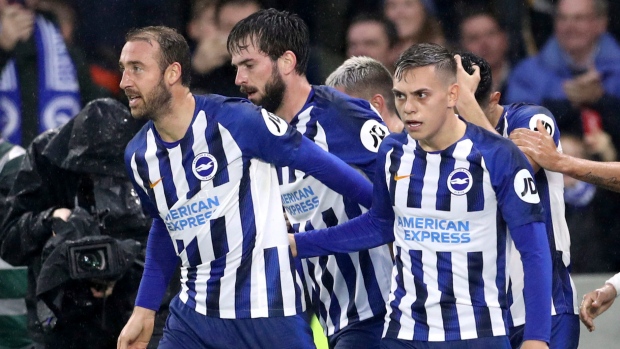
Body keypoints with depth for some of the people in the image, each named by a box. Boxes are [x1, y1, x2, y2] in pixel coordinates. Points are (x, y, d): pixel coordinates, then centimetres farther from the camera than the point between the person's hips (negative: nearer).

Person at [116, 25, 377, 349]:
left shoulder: (234, 120, -15)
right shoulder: (139, 156, 4)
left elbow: (318, 163, -8)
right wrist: (144, 309, 18)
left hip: (267, 312, -5)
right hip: (193, 315, 5)